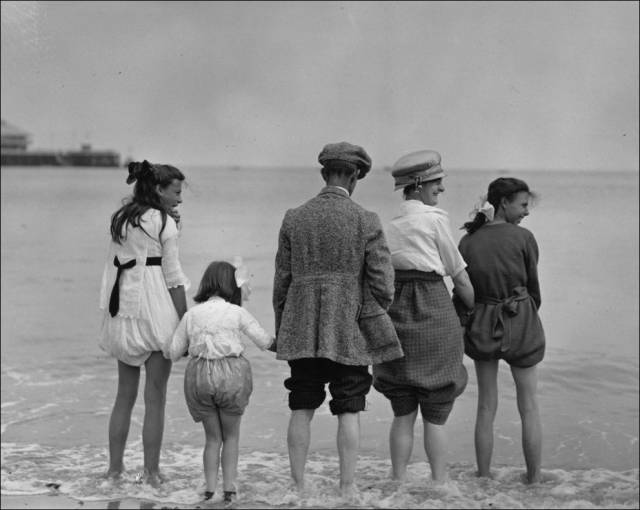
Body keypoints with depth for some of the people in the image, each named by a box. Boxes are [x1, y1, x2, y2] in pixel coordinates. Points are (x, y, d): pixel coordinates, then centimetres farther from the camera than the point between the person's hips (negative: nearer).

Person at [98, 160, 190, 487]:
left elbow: (114, 268, 13)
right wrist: (186, 323, -5)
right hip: (155, 312, -6)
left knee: (125, 395, 15)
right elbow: (173, 278, -8)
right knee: (155, 399, 1)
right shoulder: (164, 223, -6)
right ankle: (151, 472, 4)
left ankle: (115, 466, 19)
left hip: (122, 312, 6)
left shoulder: (120, 220, 13)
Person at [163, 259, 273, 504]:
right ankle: (229, 487, 9)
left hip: (199, 376, 2)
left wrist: (167, 349, 29)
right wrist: (277, 340, 25)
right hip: (231, 373, -2)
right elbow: (264, 341, 4)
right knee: (231, 435, 14)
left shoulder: (191, 314, 6)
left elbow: (173, 352, 7)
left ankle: (210, 489, 10)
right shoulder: (237, 313, 0)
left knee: (212, 436, 15)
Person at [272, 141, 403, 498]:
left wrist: (281, 330, 15)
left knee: (302, 410, 9)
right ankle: (348, 488, 6)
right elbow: (383, 284, -6)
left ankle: (298, 485, 12)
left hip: (302, 332, 3)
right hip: (349, 333, -2)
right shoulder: (367, 221, -5)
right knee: (349, 411, 4)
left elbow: (281, 281, 6)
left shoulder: (294, 218, 3)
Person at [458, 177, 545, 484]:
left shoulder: (467, 242, -1)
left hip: (482, 327, 3)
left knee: (486, 407, 13)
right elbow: (533, 288, 0)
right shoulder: (523, 238, -10)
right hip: (520, 324, -3)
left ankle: (483, 480, 16)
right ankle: (534, 479, 15)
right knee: (529, 407, 10)